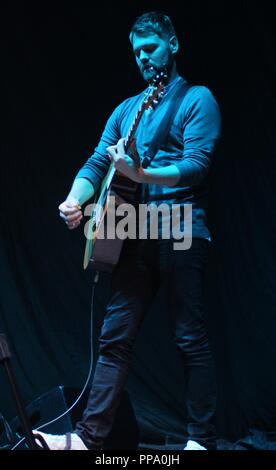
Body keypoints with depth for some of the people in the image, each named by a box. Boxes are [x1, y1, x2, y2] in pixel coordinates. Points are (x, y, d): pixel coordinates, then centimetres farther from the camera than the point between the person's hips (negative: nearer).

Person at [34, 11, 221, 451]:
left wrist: (141, 174, -28)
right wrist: (74, 201, -7)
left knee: (191, 339, -3)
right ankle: (89, 436, 5)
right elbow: (96, 163, 13)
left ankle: (202, 440, 4)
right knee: (115, 336, 3)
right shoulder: (126, 109, 19)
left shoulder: (196, 98, 0)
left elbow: (197, 165, -13)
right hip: (138, 233, 6)